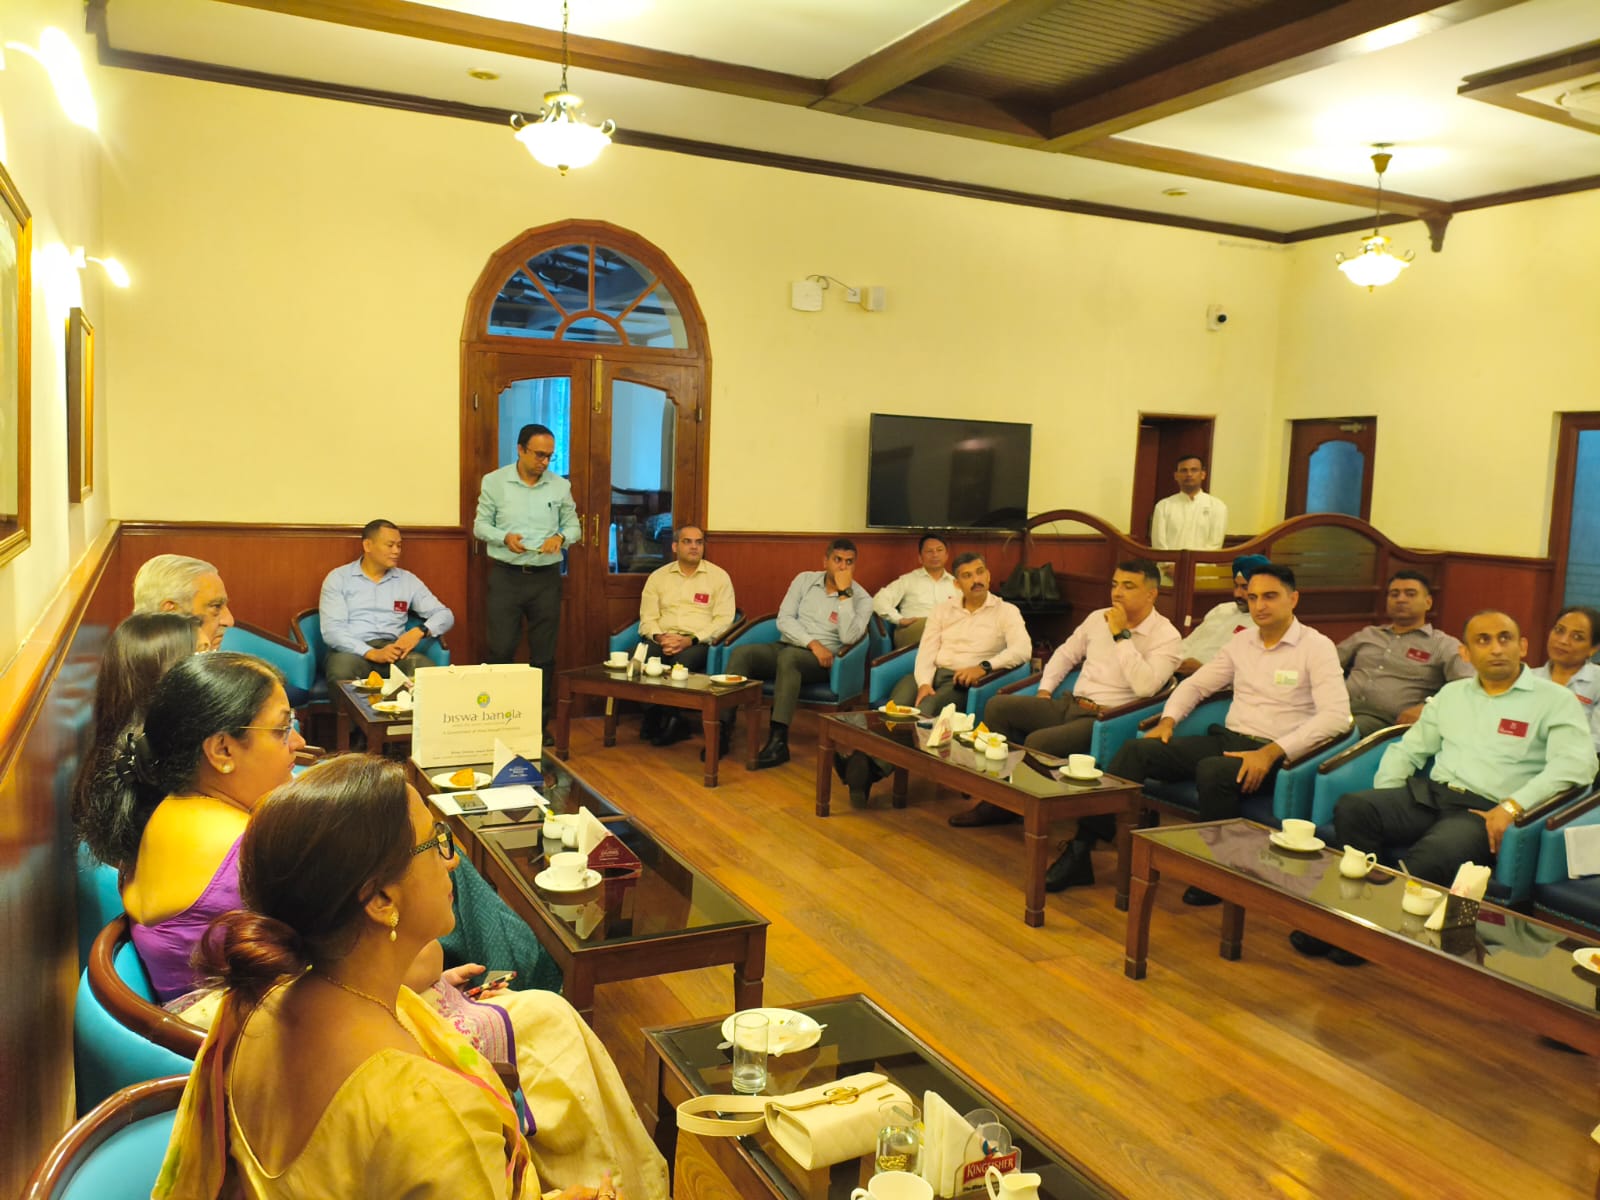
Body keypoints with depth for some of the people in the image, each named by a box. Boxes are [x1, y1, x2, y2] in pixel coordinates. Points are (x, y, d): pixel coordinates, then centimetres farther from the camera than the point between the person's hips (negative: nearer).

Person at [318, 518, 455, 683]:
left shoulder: (408, 580, 16)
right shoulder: (338, 578, 7)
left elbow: (445, 615, 14)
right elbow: (331, 630, -5)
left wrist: (420, 631, -9)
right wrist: (372, 653, -20)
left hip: (393, 650, 2)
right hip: (353, 651, -2)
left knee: (427, 670, -32)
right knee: (342, 671, -39)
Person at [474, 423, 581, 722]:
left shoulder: (561, 486, 4)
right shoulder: (494, 481, -1)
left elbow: (574, 526, 10)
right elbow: (480, 525, 3)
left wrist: (561, 537, -13)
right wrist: (504, 537, -16)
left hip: (547, 577, 2)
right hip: (506, 576, -2)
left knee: (544, 654, 7)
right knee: (500, 651, -2)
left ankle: (540, 721, 17)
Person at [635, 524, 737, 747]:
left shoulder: (719, 576, 8)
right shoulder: (658, 577, 16)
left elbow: (724, 620, -1)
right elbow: (647, 618, 10)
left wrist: (691, 640, -15)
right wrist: (660, 637, -13)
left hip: (699, 642, -2)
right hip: (663, 639, 2)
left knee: (682, 661, -37)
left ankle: (659, 718, -16)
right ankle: (672, 720, -21)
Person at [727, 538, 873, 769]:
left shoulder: (861, 599, 1)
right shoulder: (805, 579, 10)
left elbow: (849, 637, -16)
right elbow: (784, 619, 1)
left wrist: (844, 593, -17)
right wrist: (812, 643, -14)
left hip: (822, 660, -4)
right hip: (786, 646, 4)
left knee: (788, 657, -38)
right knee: (741, 653, -25)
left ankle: (778, 740, -40)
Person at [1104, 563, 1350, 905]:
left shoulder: (1316, 647, -5)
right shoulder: (1241, 643, 14)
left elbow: (1336, 716, -16)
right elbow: (1195, 684, 23)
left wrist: (1271, 752, -24)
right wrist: (1168, 720, 3)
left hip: (1274, 753, -6)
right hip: (1227, 739, 6)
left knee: (1212, 771, -38)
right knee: (1136, 751, -13)